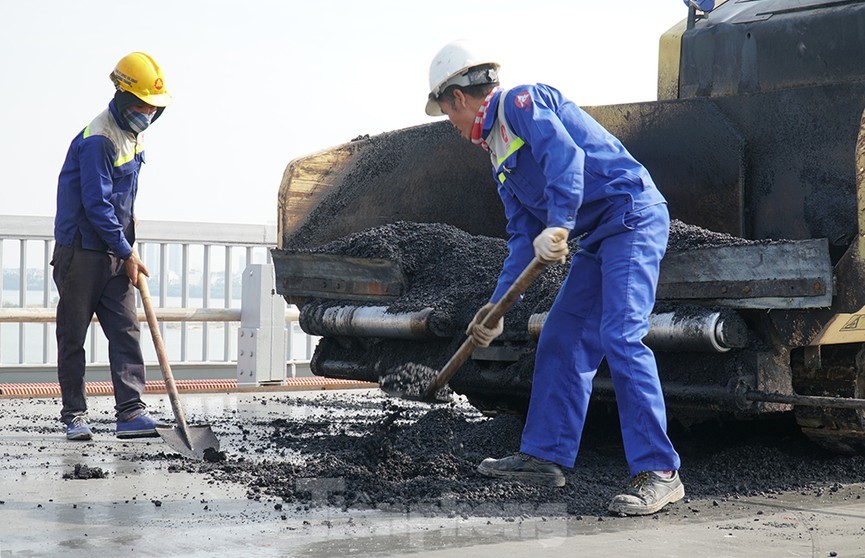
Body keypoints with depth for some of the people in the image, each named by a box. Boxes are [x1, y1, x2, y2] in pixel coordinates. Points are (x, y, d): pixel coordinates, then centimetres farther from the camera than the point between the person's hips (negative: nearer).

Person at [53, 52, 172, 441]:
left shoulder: (132, 134, 11)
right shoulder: (98, 140, -18)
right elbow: (95, 205, -20)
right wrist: (127, 253, -14)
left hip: (114, 253, 8)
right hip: (81, 252, -8)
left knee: (126, 331, -2)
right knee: (73, 336, 2)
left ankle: (131, 413, -5)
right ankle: (74, 415, 10)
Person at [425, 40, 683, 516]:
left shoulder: (522, 103, -7)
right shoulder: (499, 155, 21)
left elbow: (565, 155, -25)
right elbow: (524, 236, 18)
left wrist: (558, 227, -34)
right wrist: (499, 307, 11)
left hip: (633, 216, -10)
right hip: (599, 237, 10)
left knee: (621, 337, -19)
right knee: (560, 342, 11)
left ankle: (659, 472, -20)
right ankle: (545, 455, 19)